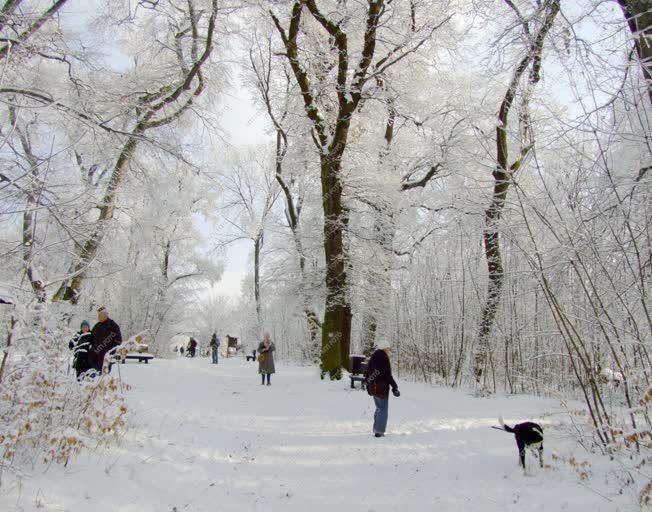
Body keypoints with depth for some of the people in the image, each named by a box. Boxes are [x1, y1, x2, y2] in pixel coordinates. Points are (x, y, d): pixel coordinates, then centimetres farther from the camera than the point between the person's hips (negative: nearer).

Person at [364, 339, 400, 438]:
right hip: (382, 387, -8)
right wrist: (394, 387, -11)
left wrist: (369, 384, 22)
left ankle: (376, 429, 26)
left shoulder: (373, 358, 9)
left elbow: (367, 373, 14)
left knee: (379, 408, 21)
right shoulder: (384, 358, -15)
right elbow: (388, 375, -18)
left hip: (373, 387, 8)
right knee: (383, 409, 3)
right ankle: (379, 431, 2)